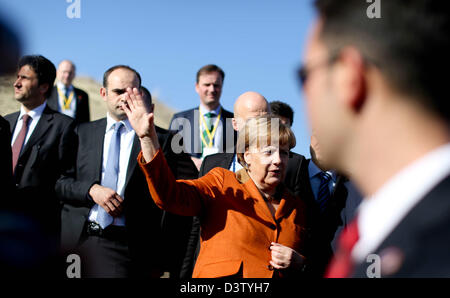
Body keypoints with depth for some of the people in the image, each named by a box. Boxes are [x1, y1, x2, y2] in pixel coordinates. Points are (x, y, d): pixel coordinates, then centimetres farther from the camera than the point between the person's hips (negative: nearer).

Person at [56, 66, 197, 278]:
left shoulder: (159, 138, 3)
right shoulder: (84, 133, 12)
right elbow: (60, 182, 7)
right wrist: (92, 190, -12)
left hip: (124, 245, -3)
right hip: (77, 239, 3)